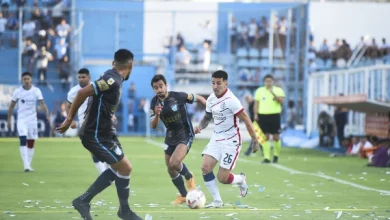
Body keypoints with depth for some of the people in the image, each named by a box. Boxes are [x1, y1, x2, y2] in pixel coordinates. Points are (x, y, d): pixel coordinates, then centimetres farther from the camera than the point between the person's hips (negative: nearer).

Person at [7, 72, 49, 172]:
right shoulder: (17, 91, -3)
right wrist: (9, 120, 7)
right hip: (21, 120, -2)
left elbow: (42, 103, -11)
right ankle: (26, 166, -22)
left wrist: (47, 115, -25)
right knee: (23, 140, -17)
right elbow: (12, 106, 7)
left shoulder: (36, 91, -3)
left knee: (31, 143, 8)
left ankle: (29, 165, 19)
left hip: (32, 119, 2)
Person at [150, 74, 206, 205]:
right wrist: (156, 114, -27)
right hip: (170, 137, 6)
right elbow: (153, 126, -8)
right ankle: (183, 195, 34)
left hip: (185, 135, -6)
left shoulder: (178, 96, -19)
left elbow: (198, 98, -5)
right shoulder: (154, 103, -6)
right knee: (171, 169, 11)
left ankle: (189, 177, 9)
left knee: (174, 163, -24)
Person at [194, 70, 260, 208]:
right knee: (205, 167, -12)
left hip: (231, 141, -7)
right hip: (216, 138, 7)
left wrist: (255, 141, -14)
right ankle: (217, 201, 1)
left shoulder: (231, 100, -20)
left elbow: (246, 120, -16)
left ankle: (240, 179, 28)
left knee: (222, 178, -7)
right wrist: (200, 126, -3)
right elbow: (207, 117, 19)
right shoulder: (211, 99, 2)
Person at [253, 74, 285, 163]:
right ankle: (267, 157, 0)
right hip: (263, 116, 1)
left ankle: (276, 155, 17)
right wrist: (256, 115, 1)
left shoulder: (278, 90, 3)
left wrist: (273, 94, -21)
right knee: (265, 137, -1)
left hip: (275, 115, -1)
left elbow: (282, 101, -11)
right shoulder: (259, 90, 10)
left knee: (276, 137, -1)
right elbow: (256, 103, 11)